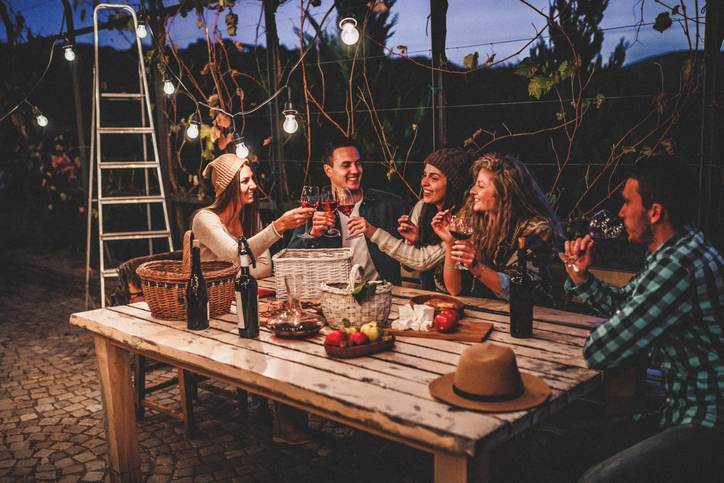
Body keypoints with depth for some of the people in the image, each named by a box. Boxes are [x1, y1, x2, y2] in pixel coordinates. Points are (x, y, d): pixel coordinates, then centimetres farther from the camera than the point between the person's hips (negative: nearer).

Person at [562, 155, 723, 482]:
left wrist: (600, 338, -1)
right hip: (690, 409, 10)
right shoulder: (674, 252, 7)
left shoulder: (680, 265, -26)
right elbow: (622, 302, 22)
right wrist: (580, 275, 5)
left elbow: (599, 353, -24)